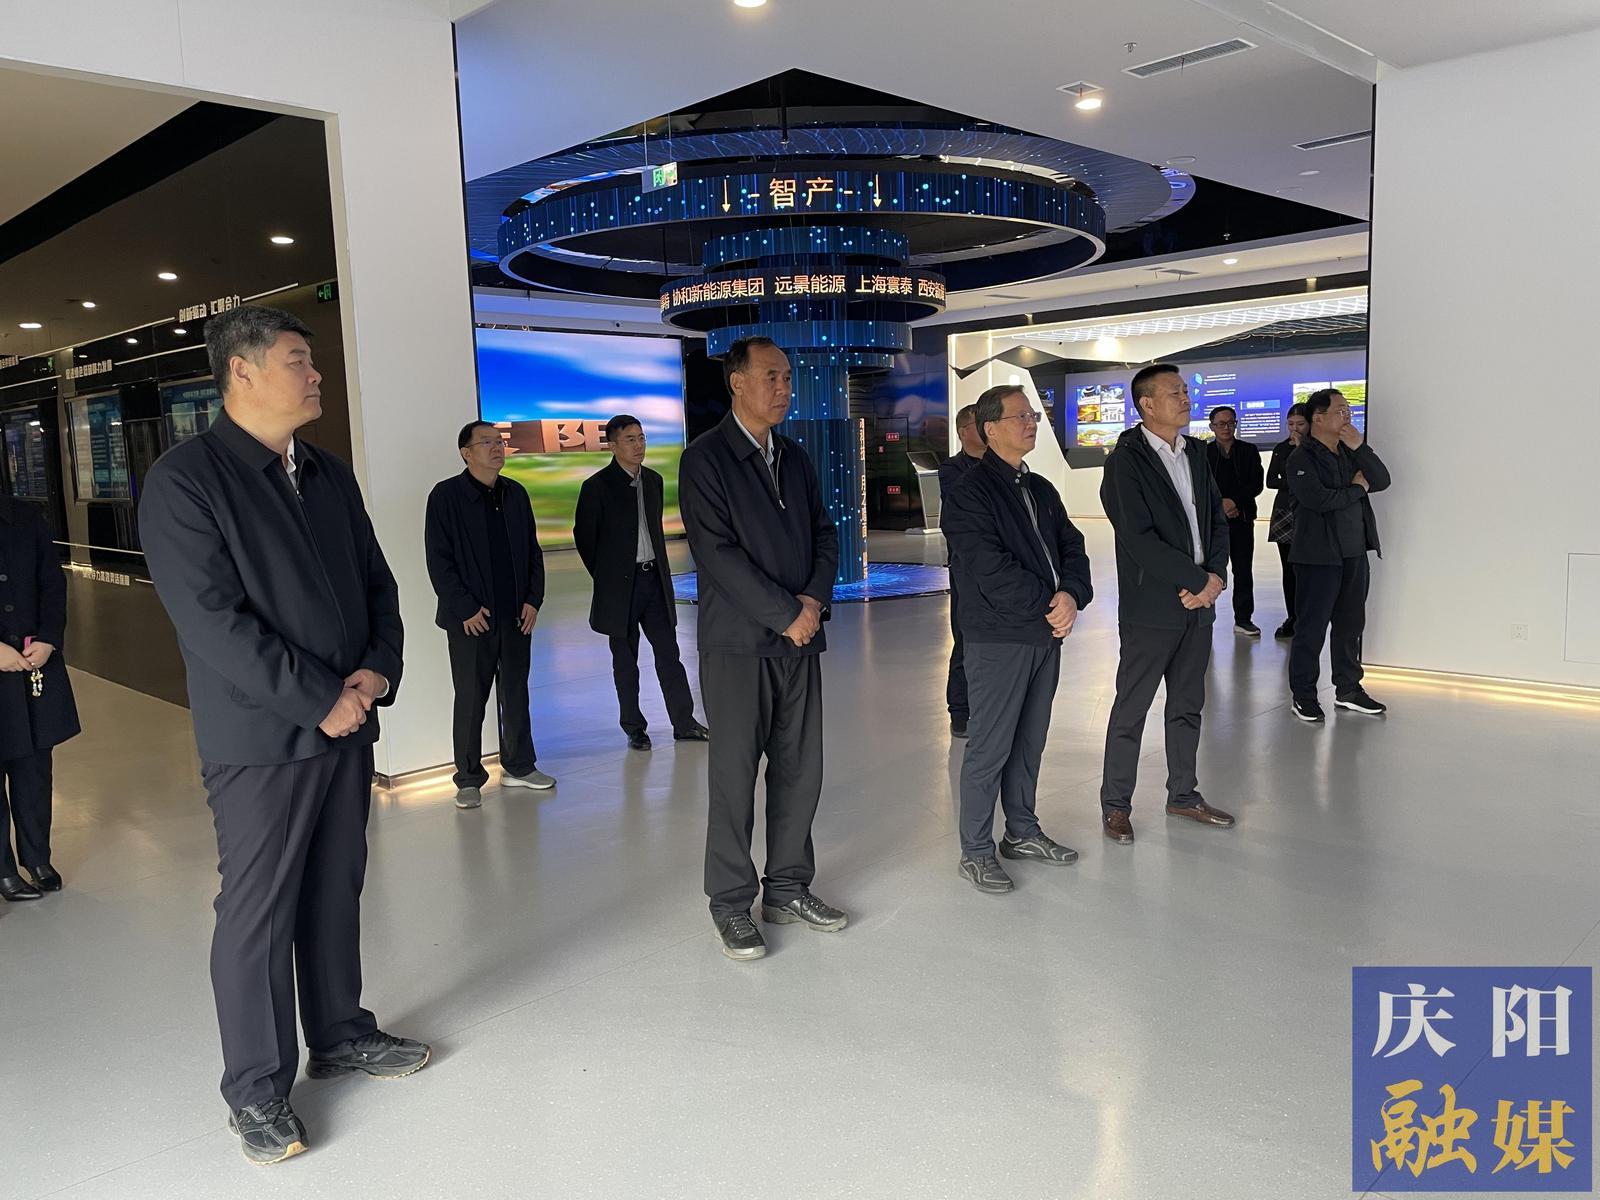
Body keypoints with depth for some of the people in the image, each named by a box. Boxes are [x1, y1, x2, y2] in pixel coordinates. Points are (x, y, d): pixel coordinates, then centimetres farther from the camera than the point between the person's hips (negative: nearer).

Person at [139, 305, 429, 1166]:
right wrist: (320, 701, -17)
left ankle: (339, 1034, 35)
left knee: (335, 891, 17)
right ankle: (256, 1090, 20)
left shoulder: (329, 475, 11)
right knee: (257, 913, 4)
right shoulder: (184, 481, -11)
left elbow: (376, 582, 13)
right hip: (261, 740, -6)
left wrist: (376, 672, -4)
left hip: (347, 725, 6)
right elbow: (215, 621, -18)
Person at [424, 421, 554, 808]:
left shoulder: (515, 494, 9)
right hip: (470, 620, -5)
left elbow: (533, 551, 14)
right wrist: (465, 609, -13)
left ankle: (519, 766, 25)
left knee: (516, 694, 13)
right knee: (470, 700, 3)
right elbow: (438, 560, -8)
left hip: (516, 616, 5)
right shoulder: (446, 496, -6)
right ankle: (469, 779, 14)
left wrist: (533, 599, 3)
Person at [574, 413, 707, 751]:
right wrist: (605, 575, 1)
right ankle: (634, 728, 16)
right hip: (620, 584, -4)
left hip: (654, 579, 5)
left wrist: (659, 567, 12)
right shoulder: (597, 486, -8)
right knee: (626, 660, 6)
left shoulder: (653, 480, 9)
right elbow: (584, 536, -2)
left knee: (669, 653, 5)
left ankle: (684, 723, 11)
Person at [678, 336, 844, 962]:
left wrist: (816, 598, -5)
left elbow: (823, 533, 14)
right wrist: (786, 615, -13)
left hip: (800, 636, 6)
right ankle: (731, 904, 14)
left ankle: (787, 888, 24)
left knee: (800, 770, 9)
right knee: (734, 776, 1)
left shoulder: (794, 457, 14)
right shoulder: (705, 458, -6)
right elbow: (716, 552, -14)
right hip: (738, 642, -6)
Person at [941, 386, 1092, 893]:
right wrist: (1050, 604, -15)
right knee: (990, 748, -2)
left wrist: (1072, 595, -10)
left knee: (1030, 742, 16)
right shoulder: (970, 494, -10)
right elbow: (991, 570, -18)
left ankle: (1022, 832, 30)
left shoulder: (1041, 489, 16)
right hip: (998, 638, -7)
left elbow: (1072, 548, 10)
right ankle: (975, 851, 10)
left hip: (1046, 633, 8)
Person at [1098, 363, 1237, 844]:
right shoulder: (1125, 461, -12)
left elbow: (1217, 518, 11)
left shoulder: (1196, 452, 11)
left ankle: (1183, 793, 30)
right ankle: (1115, 803, 15)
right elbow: (1139, 540, -20)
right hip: (1151, 607, -7)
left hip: (1198, 603, 7)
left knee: (1188, 705, 16)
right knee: (1131, 709, 3)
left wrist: (1216, 576, -6)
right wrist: (1200, 579, -17)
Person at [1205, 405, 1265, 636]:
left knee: (1243, 571, 3)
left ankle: (1243, 618, 10)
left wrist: (1234, 501, -13)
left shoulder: (1249, 451, 8)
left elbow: (1256, 484, 0)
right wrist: (1220, 505, -13)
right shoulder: (1203, 452, 4)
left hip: (1241, 518, 2)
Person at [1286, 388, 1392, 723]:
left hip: (1355, 553, 7)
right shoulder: (1302, 459, -9)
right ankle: (1302, 695, 9)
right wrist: (1357, 488, -8)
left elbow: (1382, 480, 2)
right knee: (1312, 627, -1)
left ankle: (1348, 688, 26)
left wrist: (1359, 447, -10)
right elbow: (1319, 499, -23)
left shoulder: (1351, 452, 13)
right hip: (1319, 555, -7)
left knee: (1350, 623, 14)